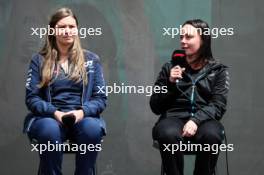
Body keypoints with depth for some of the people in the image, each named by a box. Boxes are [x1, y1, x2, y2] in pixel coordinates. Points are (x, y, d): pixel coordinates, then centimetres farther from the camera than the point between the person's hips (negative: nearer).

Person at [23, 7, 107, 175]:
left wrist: (82, 112, -14)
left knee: (93, 128, -35)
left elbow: (101, 97, 7)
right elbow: (32, 98, 3)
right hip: (49, 117, -1)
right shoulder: (39, 60, 9)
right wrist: (55, 113, -15)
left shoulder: (91, 59, 11)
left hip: (83, 116, 1)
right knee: (50, 130, -37)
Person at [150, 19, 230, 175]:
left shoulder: (218, 70, 12)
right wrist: (170, 83, -5)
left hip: (203, 120, 0)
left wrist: (196, 120, -19)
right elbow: (155, 107, 12)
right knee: (169, 134, -36)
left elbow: (218, 106, 0)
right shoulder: (170, 67, 15)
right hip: (174, 117, 1)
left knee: (211, 135, -36)